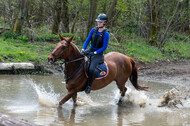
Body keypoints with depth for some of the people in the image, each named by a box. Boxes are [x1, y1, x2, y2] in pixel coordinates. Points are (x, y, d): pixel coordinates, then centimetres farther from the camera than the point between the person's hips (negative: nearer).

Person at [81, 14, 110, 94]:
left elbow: (104, 47, -15)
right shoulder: (94, 30, 2)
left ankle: (89, 85, -7)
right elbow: (87, 40, 4)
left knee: (91, 69, -26)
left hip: (98, 53, -7)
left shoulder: (106, 34, -16)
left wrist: (94, 53, -20)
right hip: (90, 49, 7)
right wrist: (83, 49, -10)